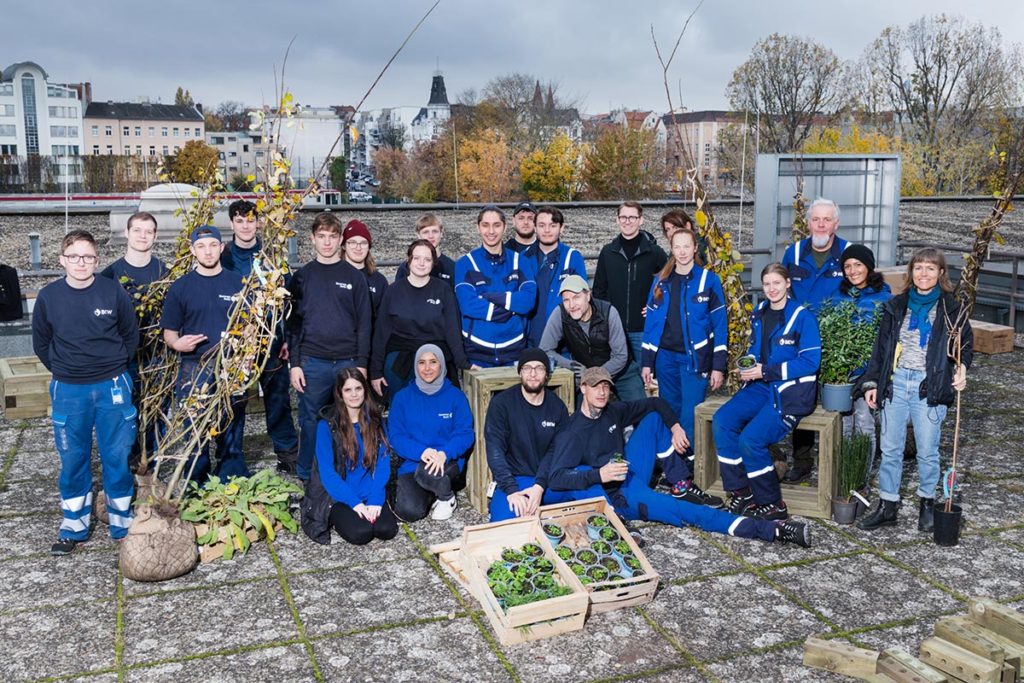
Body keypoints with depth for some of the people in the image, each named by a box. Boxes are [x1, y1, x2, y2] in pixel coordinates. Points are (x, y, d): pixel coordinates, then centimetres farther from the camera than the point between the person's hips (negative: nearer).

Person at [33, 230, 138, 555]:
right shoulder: (48, 297, -3)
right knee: (72, 459, 10)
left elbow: (131, 335, 7)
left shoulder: (114, 292, -7)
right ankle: (74, 526, 24)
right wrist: (63, 371, 7)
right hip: (68, 391, 1)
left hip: (112, 388, -1)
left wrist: (114, 368, 7)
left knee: (118, 457, 5)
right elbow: (40, 343, 10)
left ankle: (122, 524, 20)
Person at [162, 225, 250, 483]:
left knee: (231, 435, 6)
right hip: (194, 371, 0)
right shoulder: (180, 287, 6)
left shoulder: (238, 283, 7)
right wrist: (177, 344, -14)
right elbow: (169, 332, 8)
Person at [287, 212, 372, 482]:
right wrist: (294, 363, -2)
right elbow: (292, 323, 5)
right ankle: (306, 477, 18)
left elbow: (364, 324, 5)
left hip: (348, 363, 0)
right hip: (312, 363, 0)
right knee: (310, 421, 5)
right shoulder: (302, 276, 7)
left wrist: (362, 363, -3)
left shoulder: (355, 277, 6)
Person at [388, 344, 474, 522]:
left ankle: (447, 498, -1)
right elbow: (395, 435, -4)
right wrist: (421, 452, -23)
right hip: (412, 462, 1)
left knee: (427, 472, -36)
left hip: (448, 462, -1)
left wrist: (444, 454, -27)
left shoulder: (456, 396, 1)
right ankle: (430, 494, 12)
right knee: (408, 512, -23)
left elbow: (465, 433, -6)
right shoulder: (403, 397, 3)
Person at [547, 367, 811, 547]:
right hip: (618, 496, -8)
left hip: (632, 476, 8)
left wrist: (675, 427, -4)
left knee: (653, 417, 6)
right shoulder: (571, 433, -17)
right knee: (685, 512, -24)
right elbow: (555, 478, -27)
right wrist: (599, 475, -38)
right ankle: (771, 530, -28)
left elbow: (656, 403, 13)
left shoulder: (613, 412, 3)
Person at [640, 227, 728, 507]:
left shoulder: (709, 280, -1)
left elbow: (720, 325, -2)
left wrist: (718, 366, -6)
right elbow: (651, 321, 11)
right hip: (666, 357, 4)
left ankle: (682, 481, -5)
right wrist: (647, 361, 6)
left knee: (689, 420, -9)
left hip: (695, 358, -4)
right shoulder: (661, 281, 9)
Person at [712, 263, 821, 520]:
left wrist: (767, 371, -17)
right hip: (760, 386, 7)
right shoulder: (759, 314, 12)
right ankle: (741, 493, -8)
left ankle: (773, 505, -5)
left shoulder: (803, 317, -8)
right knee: (721, 422, -18)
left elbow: (810, 362, -13)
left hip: (790, 392, -7)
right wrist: (748, 366, 2)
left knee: (751, 439, -25)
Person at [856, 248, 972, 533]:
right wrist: (871, 382, 8)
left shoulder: (951, 308, 3)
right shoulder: (896, 305, 10)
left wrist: (961, 367, -16)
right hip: (895, 383, 3)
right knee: (890, 449, 6)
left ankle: (927, 503, 24)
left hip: (929, 386, -3)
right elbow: (881, 347, 13)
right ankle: (887, 507, 15)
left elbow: (966, 343, 4)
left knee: (927, 451, 4)